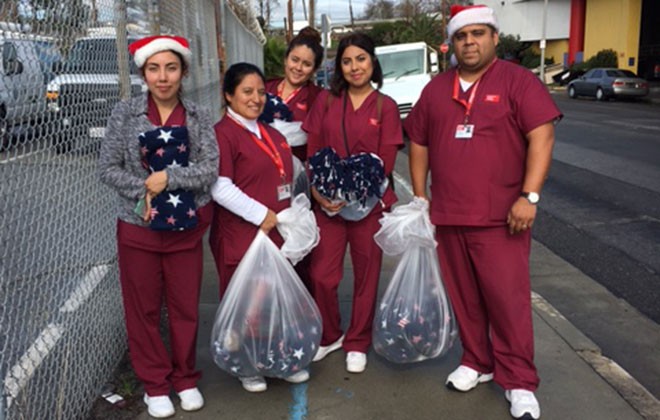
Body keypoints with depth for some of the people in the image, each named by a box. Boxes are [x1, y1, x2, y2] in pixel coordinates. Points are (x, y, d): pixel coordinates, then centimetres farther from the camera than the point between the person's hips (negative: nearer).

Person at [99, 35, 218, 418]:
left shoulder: (199, 117, 0)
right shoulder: (125, 113, -2)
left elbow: (210, 169, -9)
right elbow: (108, 168, -3)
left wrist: (167, 178, -19)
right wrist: (144, 190, -16)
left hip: (186, 228, 1)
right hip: (138, 227, 0)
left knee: (185, 307, 11)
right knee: (144, 309, 9)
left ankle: (186, 379, 30)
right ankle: (155, 384, 26)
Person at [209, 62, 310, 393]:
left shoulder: (271, 134, 16)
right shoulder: (223, 133, -10)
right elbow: (221, 188, -18)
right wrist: (262, 215, -18)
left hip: (277, 232, 7)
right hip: (240, 236, -7)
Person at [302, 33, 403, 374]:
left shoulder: (385, 106, 2)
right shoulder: (326, 101, 7)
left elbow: (385, 162, -5)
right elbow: (312, 152, 5)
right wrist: (318, 191, -11)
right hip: (327, 202, 1)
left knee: (366, 275, 7)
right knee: (321, 275, 1)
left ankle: (357, 343, 26)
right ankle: (329, 336, 26)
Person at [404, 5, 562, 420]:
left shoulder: (518, 81, -3)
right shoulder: (436, 88, 12)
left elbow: (542, 136, -10)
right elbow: (419, 143, 16)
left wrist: (529, 196, -17)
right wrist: (420, 197, 11)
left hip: (500, 216, -4)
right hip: (448, 215, 5)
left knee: (508, 298, -1)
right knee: (464, 297, 12)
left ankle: (519, 382, 11)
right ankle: (476, 362, 29)